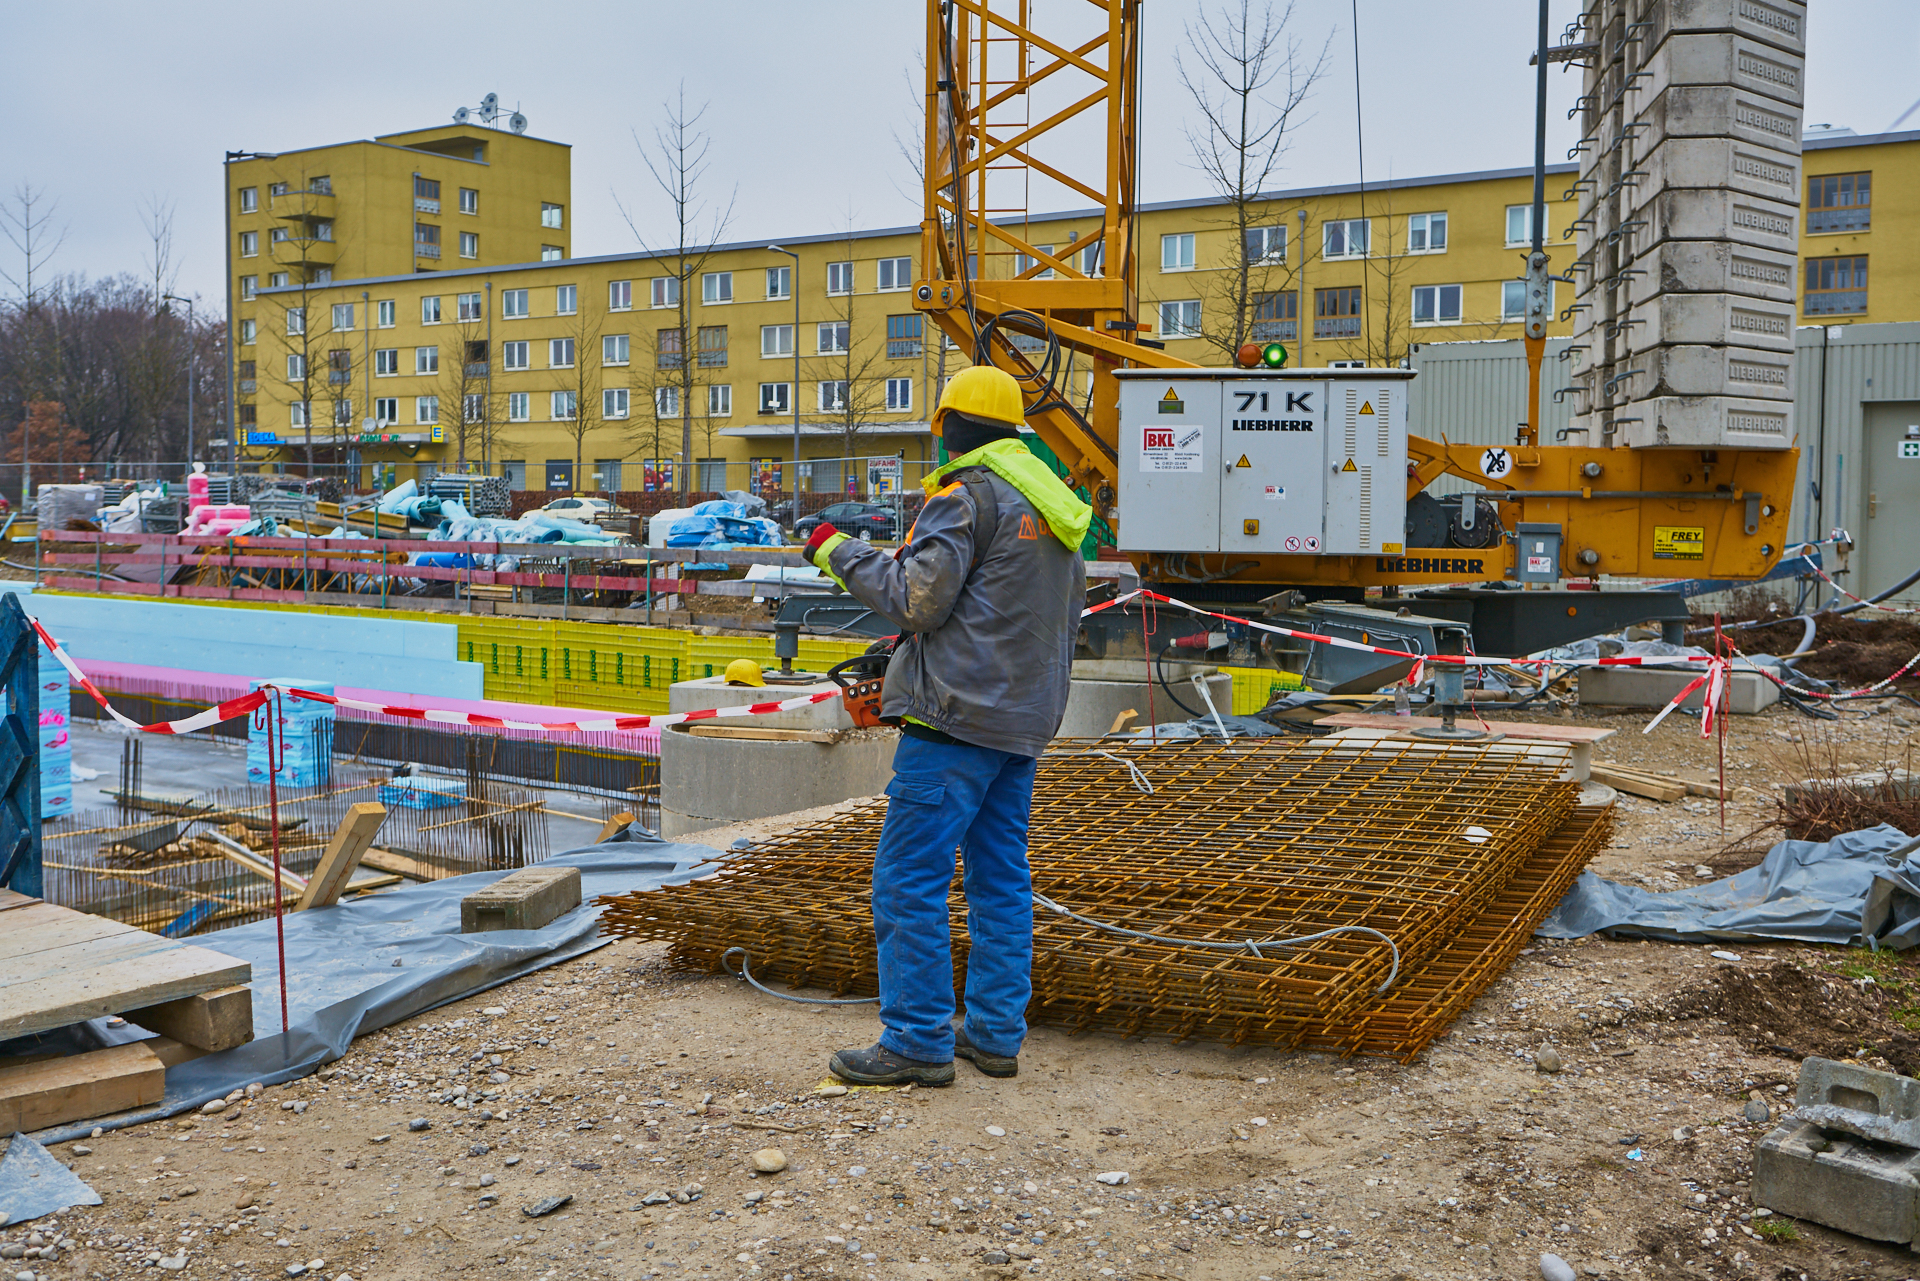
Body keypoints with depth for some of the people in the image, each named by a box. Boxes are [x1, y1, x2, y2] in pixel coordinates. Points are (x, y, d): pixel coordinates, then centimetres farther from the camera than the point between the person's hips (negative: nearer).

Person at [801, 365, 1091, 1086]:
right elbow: (1068, 619, 21)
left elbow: (916, 600, -16)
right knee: (1001, 875, 13)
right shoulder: (1055, 503, 17)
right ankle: (996, 1033, 17)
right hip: (1025, 721, 9)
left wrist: (839, 553, -4)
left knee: (910, 876, -3)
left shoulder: (966, 494, -11)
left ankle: (917, 1041, -1)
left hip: (958, 715, -9)